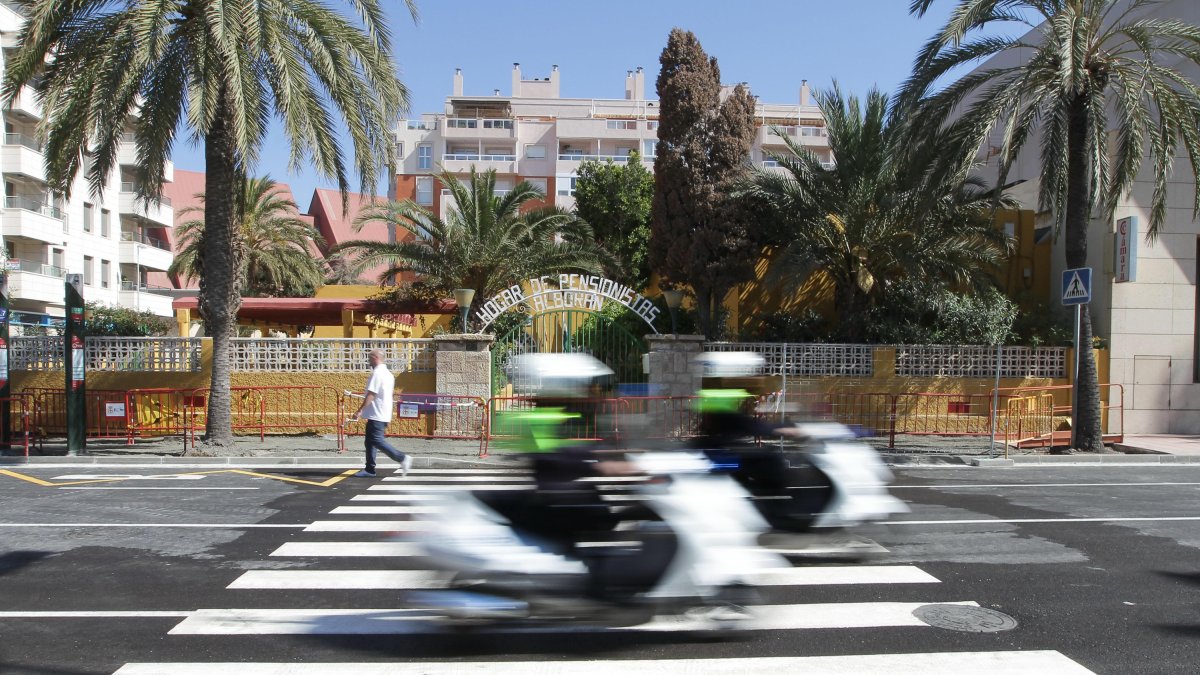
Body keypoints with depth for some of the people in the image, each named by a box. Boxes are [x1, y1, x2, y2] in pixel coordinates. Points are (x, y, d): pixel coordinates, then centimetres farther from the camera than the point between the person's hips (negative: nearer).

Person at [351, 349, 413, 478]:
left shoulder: (377, 373, -15)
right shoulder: (387, 373, 16)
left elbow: (371, 395, -21)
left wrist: (360, 411, -20)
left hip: (376, 415, -10)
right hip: (383, 414, 10)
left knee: (377, 440, -9)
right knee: (370, 441, 11)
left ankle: (402, 458, -11)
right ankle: (369, 470, 13)